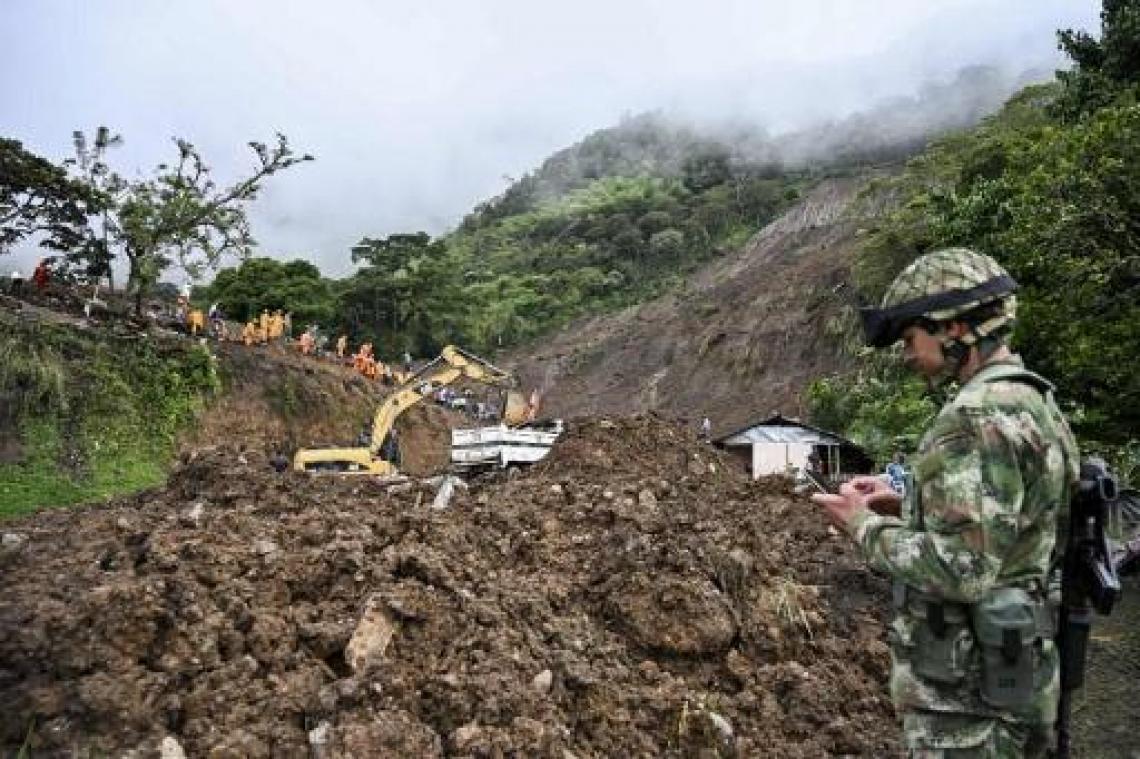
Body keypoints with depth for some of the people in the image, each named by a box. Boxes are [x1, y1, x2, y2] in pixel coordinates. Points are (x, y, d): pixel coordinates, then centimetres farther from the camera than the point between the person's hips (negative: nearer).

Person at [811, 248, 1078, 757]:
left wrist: (865, 525, -16)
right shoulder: (1032, 403, 9)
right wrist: (905, 507, 9)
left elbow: (963, 568, -29)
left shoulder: (981, 414, -23)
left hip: (969, 692, -9)